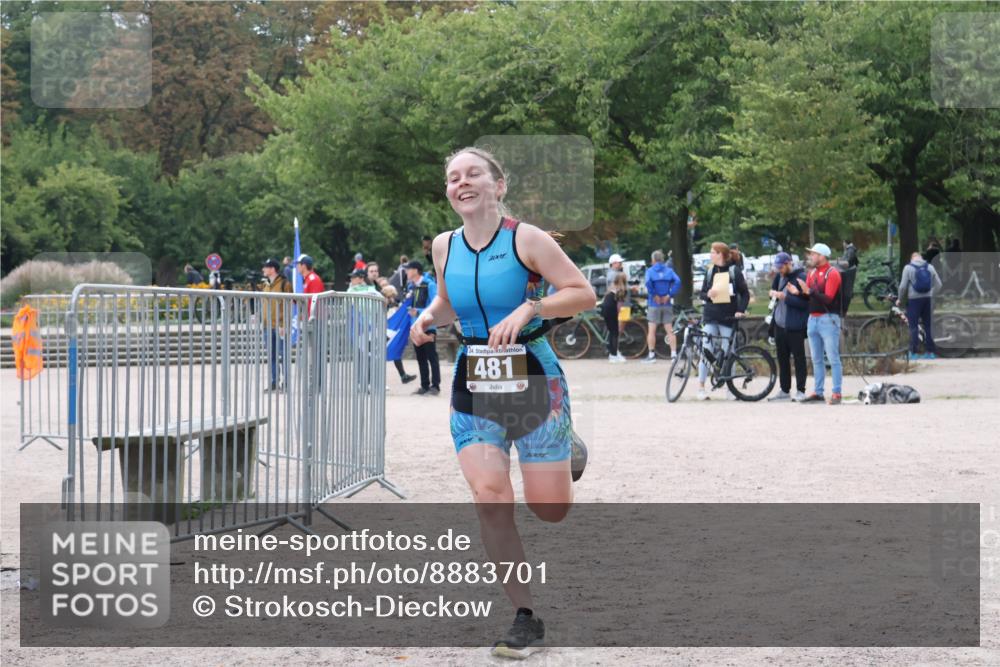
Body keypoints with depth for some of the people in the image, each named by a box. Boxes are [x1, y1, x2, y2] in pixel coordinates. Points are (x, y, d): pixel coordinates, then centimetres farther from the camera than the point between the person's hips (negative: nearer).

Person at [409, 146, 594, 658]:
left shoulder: (526, 239, -9)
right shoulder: (444, 246, 5)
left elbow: (584, 294, -9)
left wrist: (529, 309, -22)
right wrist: (429, 317, 1)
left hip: (533, 380, -3)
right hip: (473, 387, 3)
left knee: (550, 510, 0)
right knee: (490, 497, -14)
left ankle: (567, 452, 39)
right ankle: (526, 618, -4)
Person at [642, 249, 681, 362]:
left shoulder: (650, 270, -3)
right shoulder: (669, 270, 6)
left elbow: (648, 282, -23)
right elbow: (677, 281, -11)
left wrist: (654, 295, -13)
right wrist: (670, 295, -8)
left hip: (654, 304, -3)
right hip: (667, 304, 3)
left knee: (652, 330, 4)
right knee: (669, 330, 6)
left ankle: (651, 355, 4)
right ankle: (673, 354, -1)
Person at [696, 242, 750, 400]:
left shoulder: (734, 271, -1)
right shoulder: (710, 271, 10)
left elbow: (745, 293, 1)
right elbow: (702, 293, 13)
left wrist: (741, 310, -12)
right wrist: (707, 295, -10)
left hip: (728, 317, -3)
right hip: (710, 316, 3)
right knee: (706, 350, -6)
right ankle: (700, 387, -2)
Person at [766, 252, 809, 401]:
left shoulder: (801, 277, -12)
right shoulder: (779, 276, 10)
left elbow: (804, 303, -17)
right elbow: (773, 289, 24)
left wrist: (785, 297, -22)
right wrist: (774, 293, 0)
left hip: (795, 326, -8)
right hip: (780, 325, 8)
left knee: (798, 358, -1)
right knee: (782, 358, 11)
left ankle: (800, 391, 3)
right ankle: (784, 390, 18)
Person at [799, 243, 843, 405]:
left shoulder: (832, 273, -9)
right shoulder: (812, 273, 14)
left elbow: (828, 298, -18)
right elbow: (808, 295, 13)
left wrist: (809, 291, -25)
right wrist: (799, 292, -6)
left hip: (828, 319, -8)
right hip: (813, 319, 8)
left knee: (833, 358, -6)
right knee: (816, 359, 10)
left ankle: (837, 393, -6)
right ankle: (818, 392, 15)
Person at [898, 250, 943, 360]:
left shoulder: (908, 268, -4)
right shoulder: (930, 267, 6)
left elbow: (903, 287, -8)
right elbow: (938, 285, 6)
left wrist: (901, 300, 5)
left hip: (914, 299, -4)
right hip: (928, 299, 4)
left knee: (914, 326, 0)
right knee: (928, 326, 10)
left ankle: (914, 353, -2)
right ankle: (930, 352, 12)